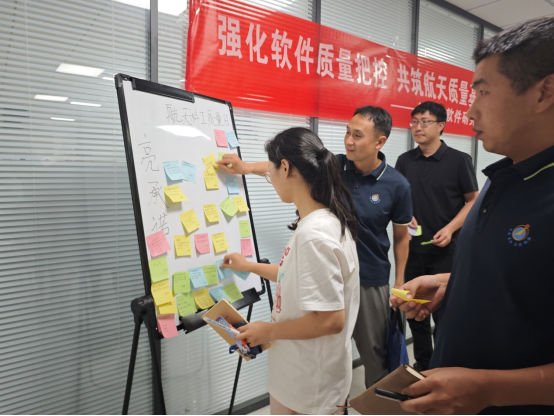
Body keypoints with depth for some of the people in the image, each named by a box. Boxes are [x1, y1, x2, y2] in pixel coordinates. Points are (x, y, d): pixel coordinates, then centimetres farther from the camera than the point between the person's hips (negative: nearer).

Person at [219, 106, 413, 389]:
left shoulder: (397, 185, -10)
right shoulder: (333, 166, -6)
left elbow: (401, 237, -1)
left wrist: (399, 284, 2)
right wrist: (247, 167, -17)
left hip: (371, 281, -2)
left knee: (375, 353, 13)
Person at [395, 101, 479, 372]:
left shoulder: (459, 161, -4)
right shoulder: (404, 161, 6)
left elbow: (473, 201, 0)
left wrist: (450, 229, -14)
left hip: (446, 250, -3)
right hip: (412, 248, 4)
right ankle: (422, 364, 32)